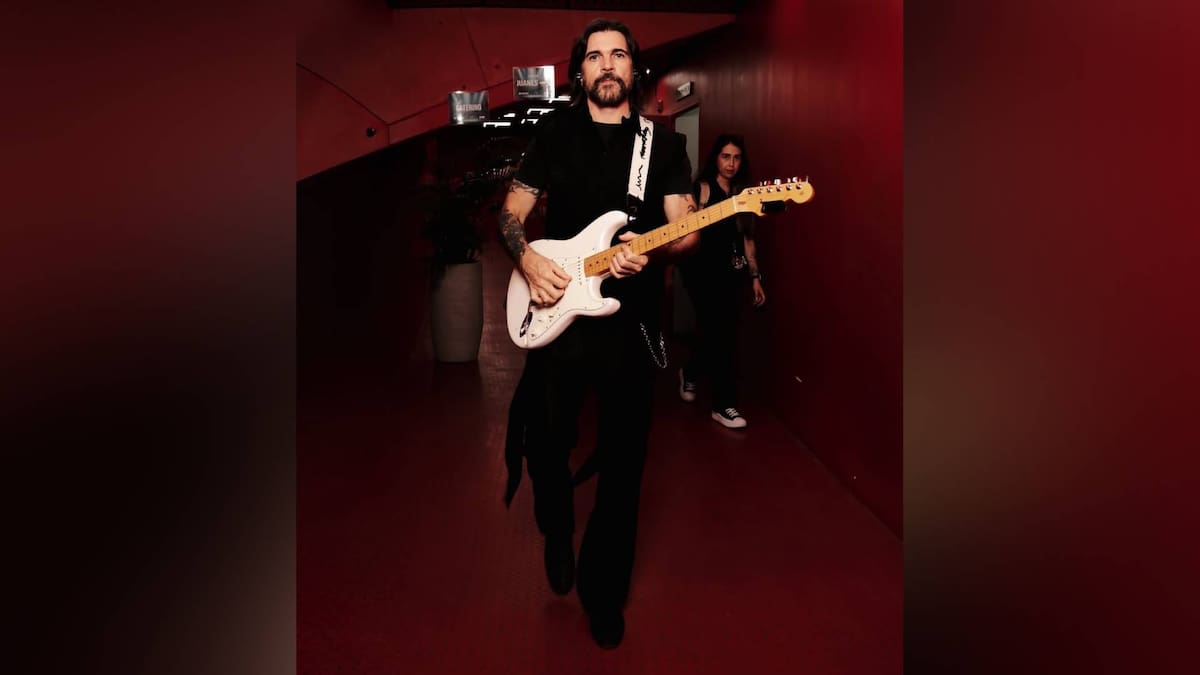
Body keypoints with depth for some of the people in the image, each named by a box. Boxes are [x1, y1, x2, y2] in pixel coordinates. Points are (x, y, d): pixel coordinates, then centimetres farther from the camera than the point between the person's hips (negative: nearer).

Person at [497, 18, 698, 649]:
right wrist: (526, 257, -14)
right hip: (556, 312, 1)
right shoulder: (554, 131, 8)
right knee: (543, 441, 5)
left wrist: (650, 251, -22)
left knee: (622, 466, 4)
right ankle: (557, 534, 39)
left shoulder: (664, 142, 7)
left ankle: (603, 592, 24)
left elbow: (686, 230, 0)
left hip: (630, 320, 0)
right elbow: (512, 211, 7)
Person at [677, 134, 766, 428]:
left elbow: (747, 238, 15)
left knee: (716, 332, 10)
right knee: (721, 334, -8)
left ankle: (690, 373, 40)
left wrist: (755, 276, 12)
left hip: (730, 273, 6)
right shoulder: (702, 188, -4)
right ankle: (723, 405, 2)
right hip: (702, 270, -6)